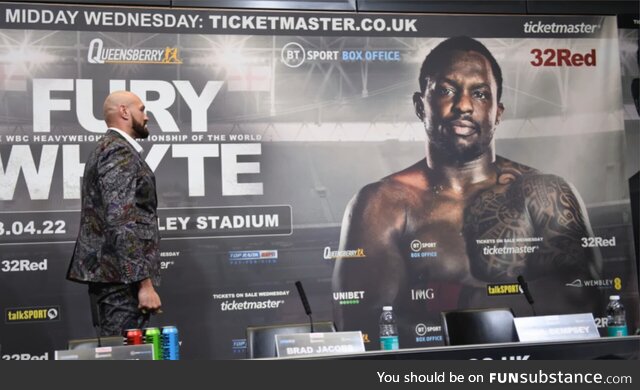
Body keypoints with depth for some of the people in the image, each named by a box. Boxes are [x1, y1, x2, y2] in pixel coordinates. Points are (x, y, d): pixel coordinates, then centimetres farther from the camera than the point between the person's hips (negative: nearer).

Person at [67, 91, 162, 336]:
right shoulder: (120, 153, -12)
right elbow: (123, 224, -22)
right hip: (121, 278, -10)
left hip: (106, 273, 10)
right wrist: (145, 283, -24)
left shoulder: (106, 150, 20)